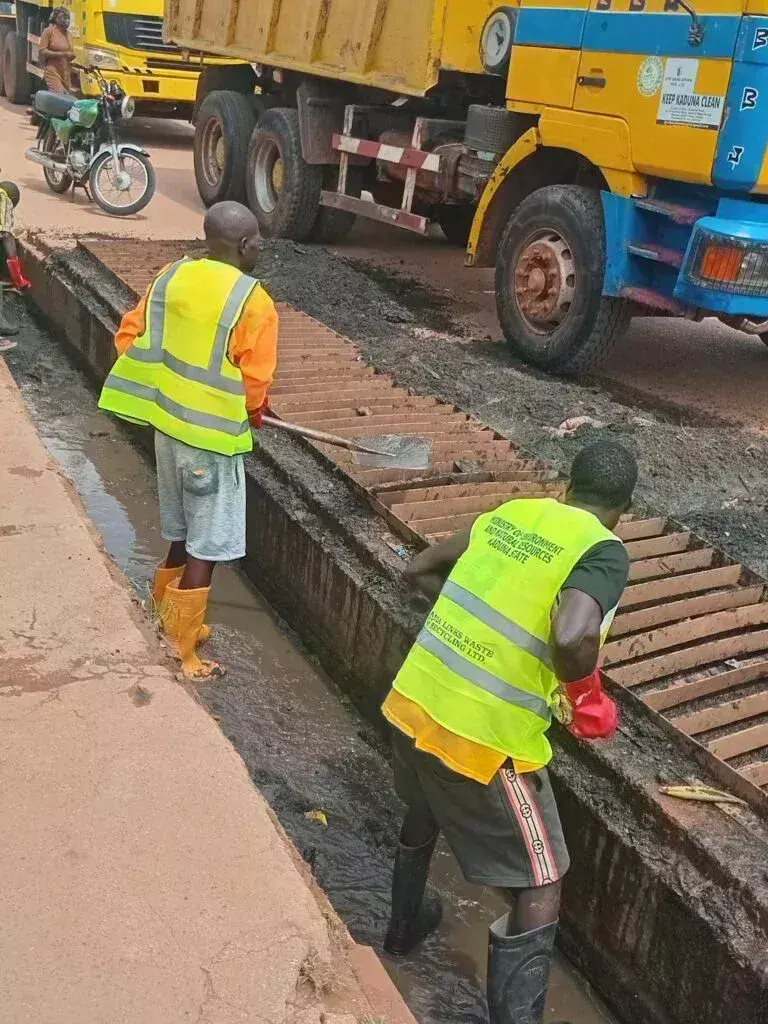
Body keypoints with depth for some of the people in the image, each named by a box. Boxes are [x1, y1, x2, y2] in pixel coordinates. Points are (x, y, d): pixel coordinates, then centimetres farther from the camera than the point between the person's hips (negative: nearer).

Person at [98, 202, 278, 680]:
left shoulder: (171, 277, 2)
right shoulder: (254, 303, -17)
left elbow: (130, 336, 6)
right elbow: (254, 384, -15)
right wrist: (253, 415, 7)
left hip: (168, 421, 7)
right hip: (212, 434, -7)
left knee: (184, 533, 23)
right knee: (206, 546, 6)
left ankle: (171, 619, 39)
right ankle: (184, 649, 14)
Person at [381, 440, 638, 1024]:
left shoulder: (510, 512, 7)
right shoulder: (605, 553, -11)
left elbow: (420, 569, 16)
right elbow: (571, 637, -31)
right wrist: (588, 702, -12)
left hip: (411, 703, 8)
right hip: (485, 741, -7)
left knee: (424, 812, 36)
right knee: (539, 893, 11)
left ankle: (405, 925, 59)